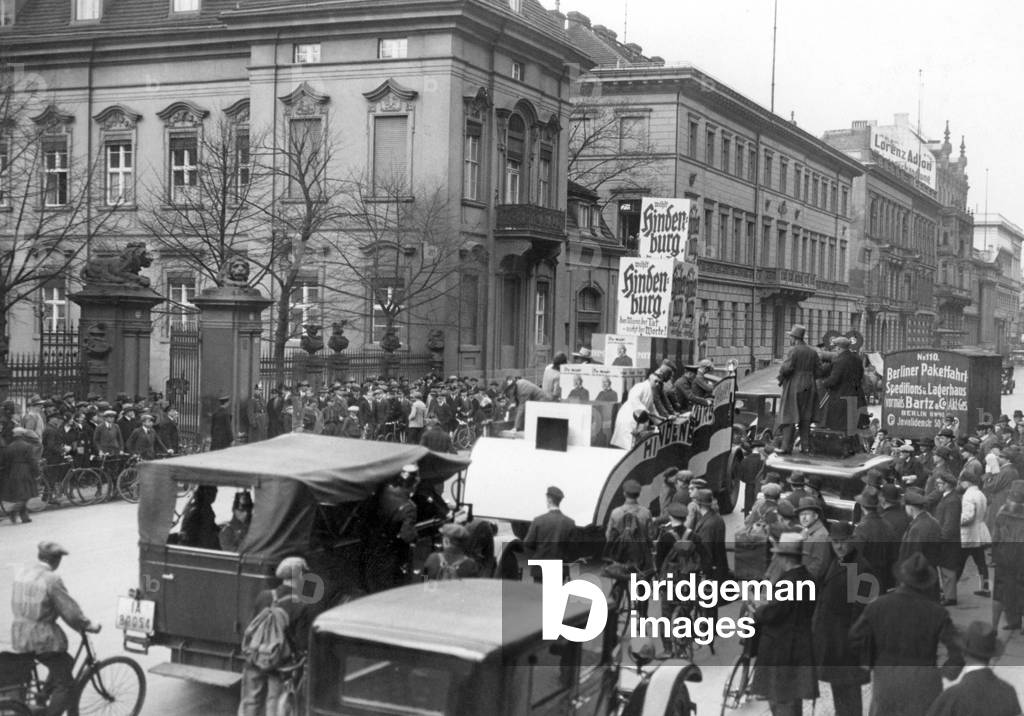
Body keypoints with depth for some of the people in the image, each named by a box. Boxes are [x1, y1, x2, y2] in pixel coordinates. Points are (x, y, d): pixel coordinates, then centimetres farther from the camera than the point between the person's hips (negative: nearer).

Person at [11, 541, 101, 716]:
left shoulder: (21, 574, 6)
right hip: (42, 639, -9)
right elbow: (71, 612, -17)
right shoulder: (52, 580, -18)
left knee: (64, 663, 28)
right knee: (65, 685, 1)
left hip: (19, 636, 9)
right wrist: (89, 625, 0)